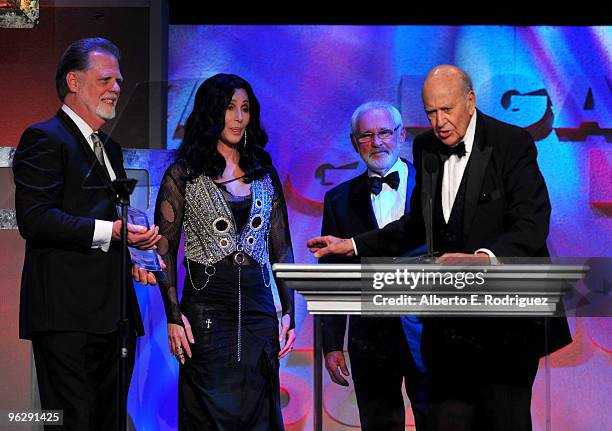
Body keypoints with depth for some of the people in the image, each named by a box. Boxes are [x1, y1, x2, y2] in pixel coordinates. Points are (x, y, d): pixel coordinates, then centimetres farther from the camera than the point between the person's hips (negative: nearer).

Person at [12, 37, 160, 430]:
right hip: (67, 314, -9)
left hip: (114, 315, 9)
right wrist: (107, 232, -20)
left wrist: (136, 239, 9)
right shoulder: (45, 139, -5)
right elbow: (34, 218, -17)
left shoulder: (111, 148, 24)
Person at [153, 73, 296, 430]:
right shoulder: (184, 174, 0)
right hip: (206, 309, -3)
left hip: (258, 307, 4)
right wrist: (174, 317, -11)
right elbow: (165, 250, -3)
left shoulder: (265, 174, 11)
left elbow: (282, 249, 13)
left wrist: (289, 312, 5)